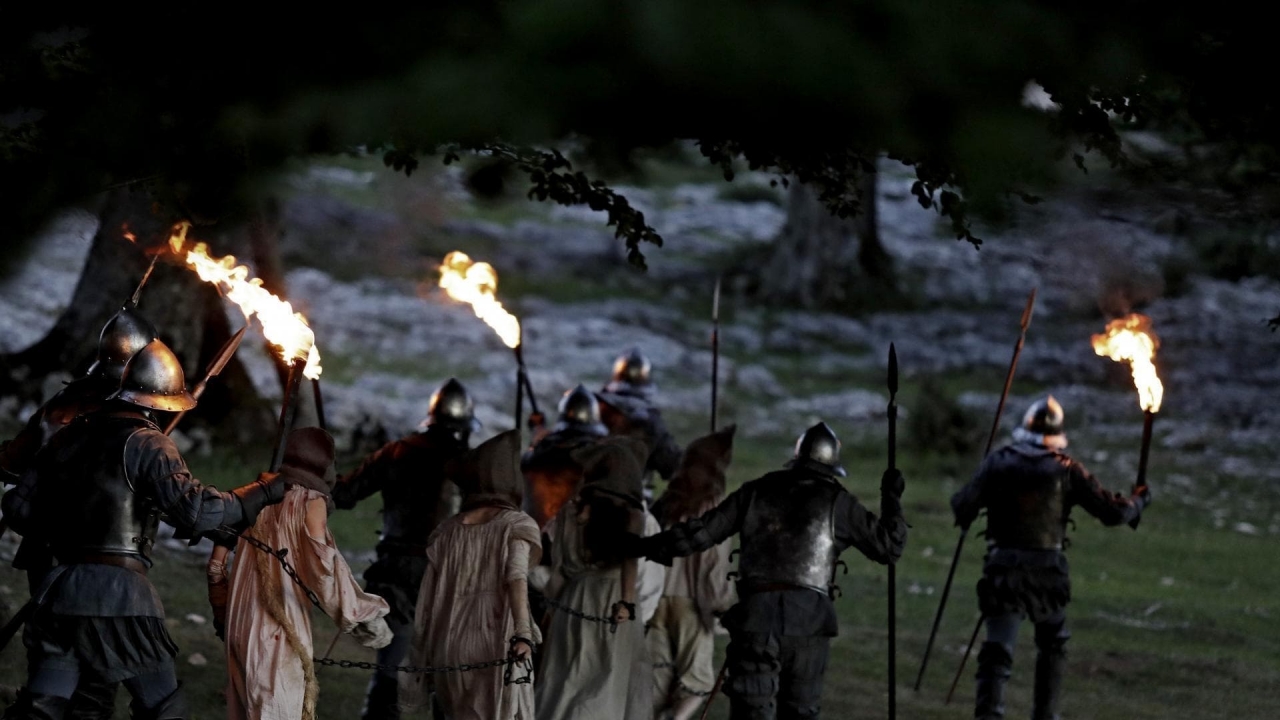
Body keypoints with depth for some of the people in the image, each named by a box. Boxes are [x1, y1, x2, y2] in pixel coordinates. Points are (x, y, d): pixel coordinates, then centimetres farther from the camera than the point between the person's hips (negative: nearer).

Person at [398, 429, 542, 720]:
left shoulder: (447, 532, 13)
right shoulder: (516, 525, 1)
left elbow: (426, 604, 11)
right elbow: (516, 576, -18)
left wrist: (419, 663, 18)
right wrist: (522, 632, -31)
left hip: (451, 652, 4)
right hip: (497, 650, -4)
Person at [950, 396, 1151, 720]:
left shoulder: (999, 463, -2)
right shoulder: (1066, 470, -3)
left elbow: (963, 507, -6)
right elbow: (1112, 511, -1)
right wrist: (1138, 500, 20)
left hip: (1004, 568, 0)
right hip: (1048, 570, 0)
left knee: (997, 652, -5)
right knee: (1053, 645, 25)